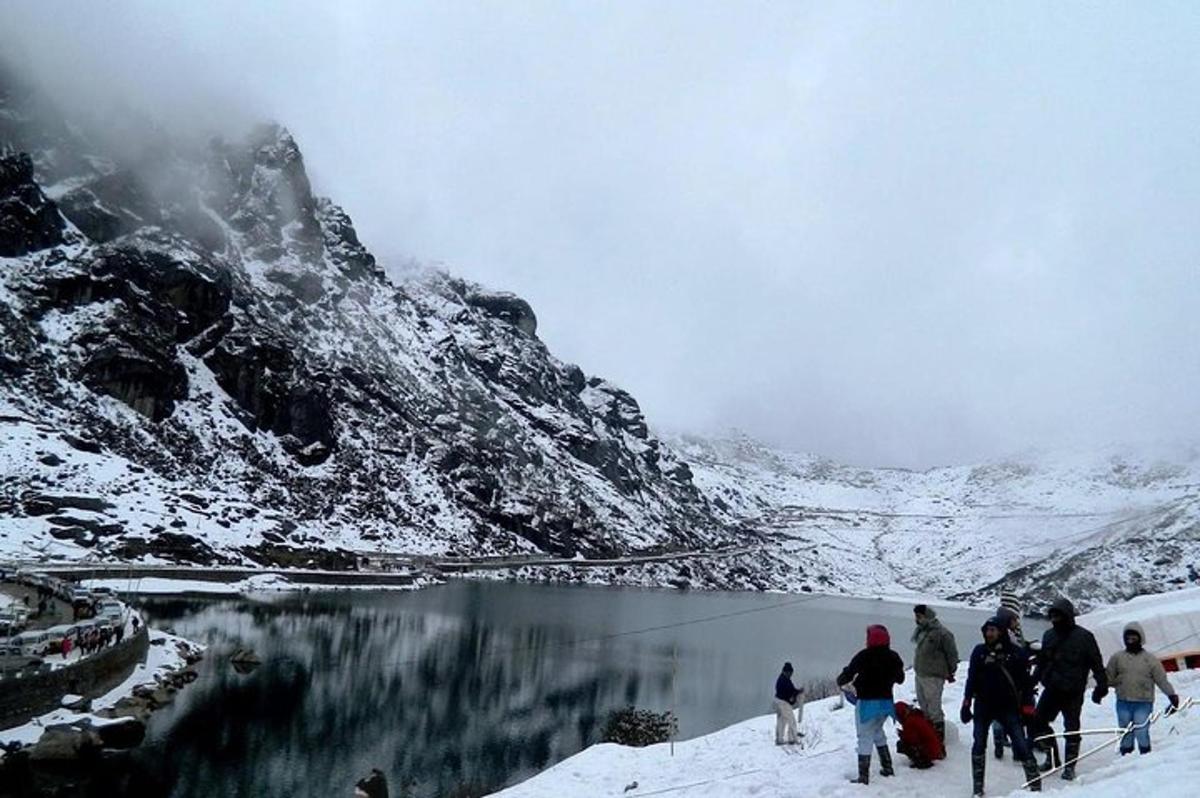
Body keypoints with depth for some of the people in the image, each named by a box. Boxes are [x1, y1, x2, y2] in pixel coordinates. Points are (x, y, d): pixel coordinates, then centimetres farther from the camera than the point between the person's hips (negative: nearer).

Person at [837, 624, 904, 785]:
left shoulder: (864, 656, -16)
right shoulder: (893, 657, 1)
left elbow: (848, 674, -12)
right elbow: (900, 679, 16)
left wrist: (840, 681, 9)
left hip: (867, 702, -6)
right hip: (886, 701, 6)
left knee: (865, 737, 0)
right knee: (877, 731, 26)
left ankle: (864, 777, 0)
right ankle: (887, 767, 27)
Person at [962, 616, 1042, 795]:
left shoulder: (1015, 653, -4)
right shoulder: (979, 651, 0)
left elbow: (1025, 681, 1)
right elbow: (971, 679, 4)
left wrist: (1027, 706, -2)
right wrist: (966, 703, 0)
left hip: (1008, 707, -2)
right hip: (983, 706, 2)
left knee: (1021, 746, -4)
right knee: (979, 745, 5)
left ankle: (1035, 783, 10)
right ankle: (978, 787, 15)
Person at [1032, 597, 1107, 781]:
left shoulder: (1083, 636, -7)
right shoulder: (1049, 635, 9)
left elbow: (1096, 663, -6)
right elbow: (1041, 661, 18)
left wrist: (1101, 686, -11)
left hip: (1073, 692, -5)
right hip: (1051, 689, 5)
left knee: (1071, 729, 2)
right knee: (1038, 721, 2)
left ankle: (1069, 765, 14)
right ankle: (1052, 755, 18)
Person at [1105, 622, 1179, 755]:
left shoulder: (1150, 659, 3)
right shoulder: (1117, 658, 7)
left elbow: (1162, 679, 2)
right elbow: (1110, 679, 9)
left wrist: (1172, 695, -6)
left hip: (1143, 703, -2)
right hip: (1123, 703, 2)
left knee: (1142, 733, -5)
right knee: (1125, 733, 9)